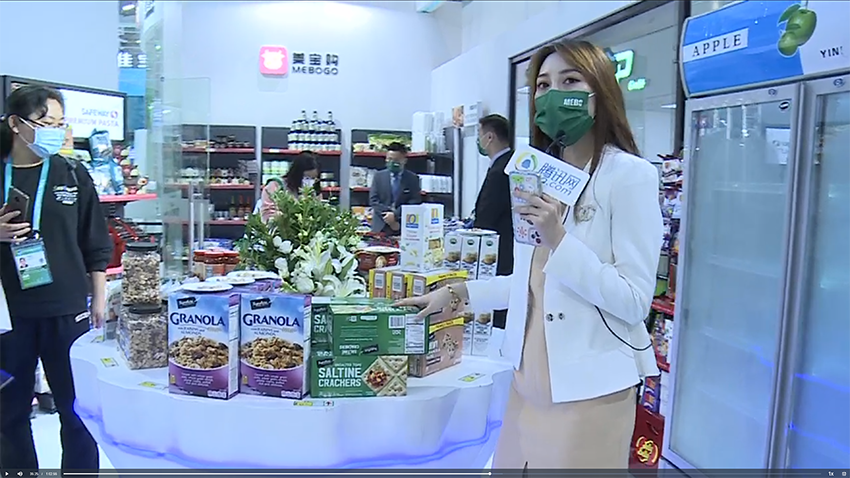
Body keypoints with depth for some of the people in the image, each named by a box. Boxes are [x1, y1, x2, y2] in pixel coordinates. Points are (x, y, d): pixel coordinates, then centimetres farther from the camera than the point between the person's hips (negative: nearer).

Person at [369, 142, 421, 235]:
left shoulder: (413, 178, 4)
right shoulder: (378, 176, 8)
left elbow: (415, 202, -5)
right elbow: (373, 200, 2)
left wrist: (395, 215, -17)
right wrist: (388, 217, -12)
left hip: (405, 229, -1)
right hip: (381, 227, 1)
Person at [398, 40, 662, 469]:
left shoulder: (630, 175, -12)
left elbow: (635, 301, -16)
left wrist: (557, 239, -23)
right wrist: (456, 293, 12)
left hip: (588, 387, -6)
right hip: (530, 380, 7)